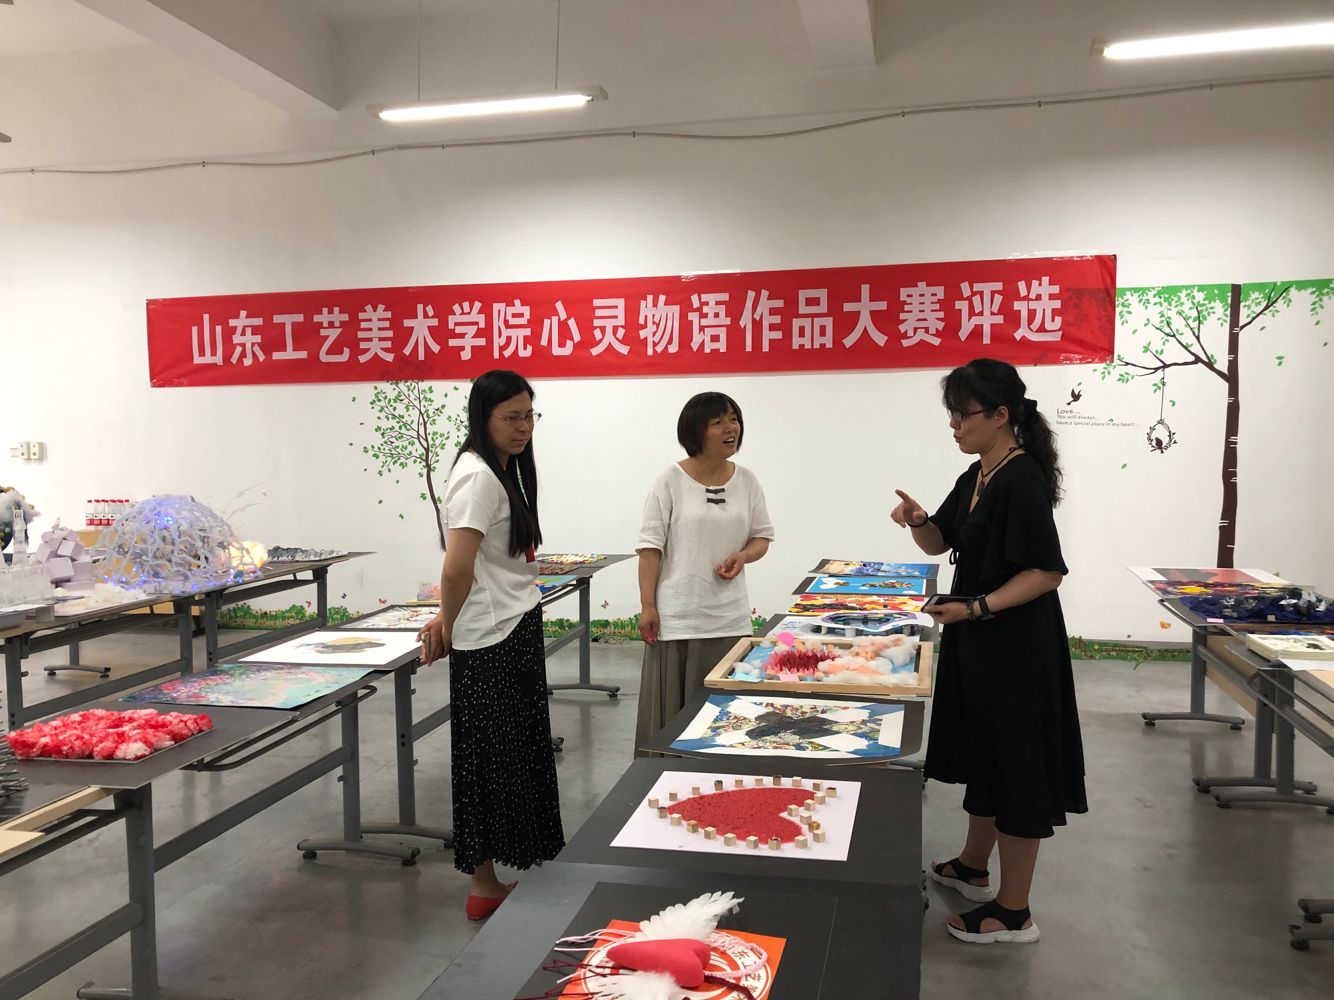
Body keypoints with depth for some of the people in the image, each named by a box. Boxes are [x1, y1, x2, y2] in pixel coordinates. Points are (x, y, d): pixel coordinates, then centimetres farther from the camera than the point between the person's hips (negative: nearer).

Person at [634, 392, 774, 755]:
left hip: (730, 616, 4)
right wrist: (647, 605, -10)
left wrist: (743, 556, -9)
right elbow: (650, 546, -6)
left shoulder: (747, 481, 5)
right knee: (672, 709, 3)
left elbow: (762, 536, 13)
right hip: (676, 616, -4)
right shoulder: (670, 480, -7)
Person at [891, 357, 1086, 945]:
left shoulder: (1022, 480, -20)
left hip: (1015, 647, -10)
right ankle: (973, 869, 41)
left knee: (1012, 767, 2)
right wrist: (917, 520, -3)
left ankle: (1013, 913, 16)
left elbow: (1047, 571, -22)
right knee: (984, 757, 22)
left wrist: (975, 608, -28)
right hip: (977, 641, 10)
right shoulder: (976, 477, 9)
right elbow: (940, 542, 18)